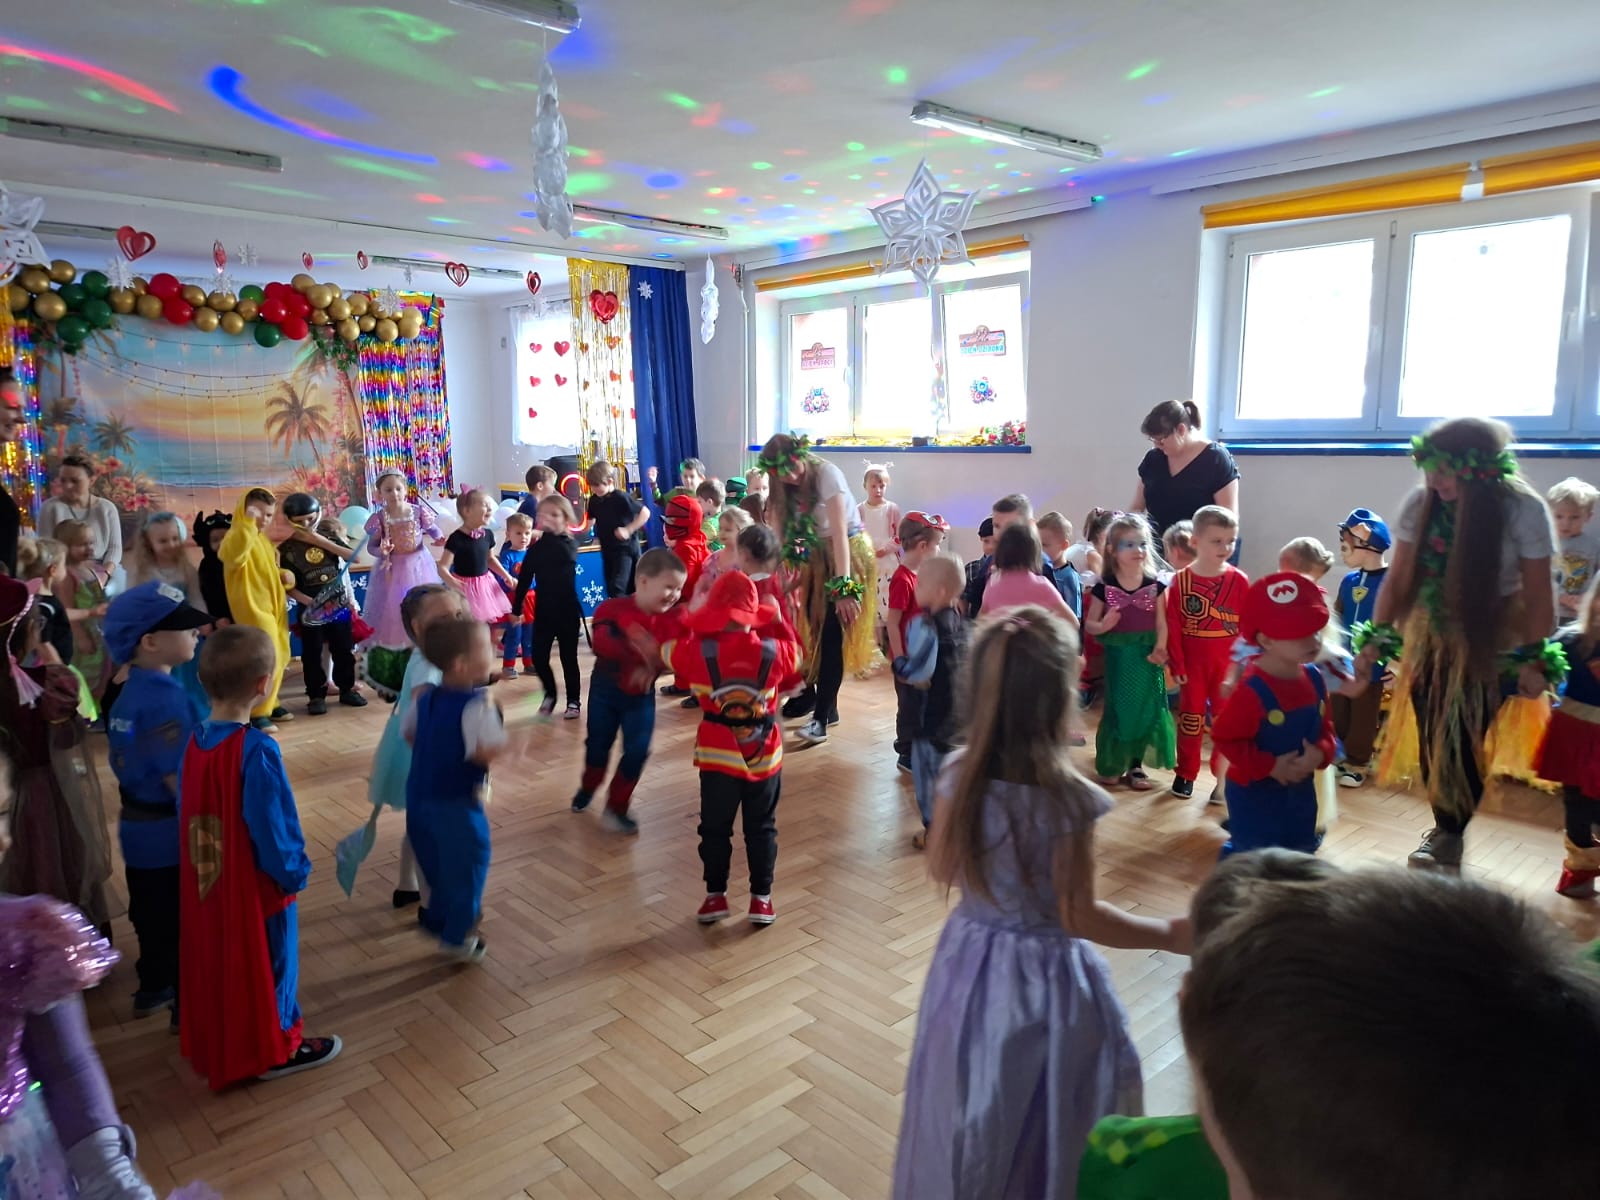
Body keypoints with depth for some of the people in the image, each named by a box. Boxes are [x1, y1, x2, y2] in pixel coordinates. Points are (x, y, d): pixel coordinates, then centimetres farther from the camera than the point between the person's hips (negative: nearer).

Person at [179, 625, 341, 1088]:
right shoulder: (256, 751, -29)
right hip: (255, 887, -7)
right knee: (267, 964, 12)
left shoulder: (196, 741, -5)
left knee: (215, 960, 24)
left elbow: (188, 815, 6)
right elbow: (274, 829, -24)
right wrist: (296, 872, -7)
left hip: (205, 882, 7)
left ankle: (216, 1042, 43)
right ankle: (272, 1049, 28)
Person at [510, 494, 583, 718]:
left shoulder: (569, 544, -4)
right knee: (538, 657, 2)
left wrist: (550, 532, -30)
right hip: (543, 611, 3)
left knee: (569, 658, 5)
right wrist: (516, 609, 10)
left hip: (567, 611, -3)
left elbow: (563, 555, -27)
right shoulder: (535, 549, 1)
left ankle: (573, 701, 19)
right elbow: (524, 580, 8)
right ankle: (550, 694, 26)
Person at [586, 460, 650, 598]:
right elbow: (591, 520, 22)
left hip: (625, 548, -8)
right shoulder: (594, 500, 4)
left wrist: (628, 530, -19)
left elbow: (645, 513, -16)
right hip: (607, 549, 8)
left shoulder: (621, 497, -17)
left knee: (616, 588, -19)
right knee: (610, 589, 12)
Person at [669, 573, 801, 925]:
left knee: (715, 828, 16)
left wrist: (691, 608, 16)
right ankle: (761, 897, 22)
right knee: (761, 828, 16)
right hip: (764, 754, 1)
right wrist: (776, 616, 20)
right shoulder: (774, 651, -12)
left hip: (717, 755, -1)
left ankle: (716, 895, 24)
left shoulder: (697, 652, -15)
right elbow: (795, 653, 12)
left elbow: (667, 643, 6)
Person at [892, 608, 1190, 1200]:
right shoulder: (1067, 797, -25)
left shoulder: (959, 774, -12)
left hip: (969, 962, 5)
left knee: (971, 1116, 26)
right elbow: (1078, 917, -17)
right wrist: (1170, 933, -6)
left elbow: (942, 870, 1)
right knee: (1046, 1125, 20)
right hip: (1045, 974, -4)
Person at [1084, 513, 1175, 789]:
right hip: (1117, 656, -2)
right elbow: (1089, 624, 0)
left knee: (1145, 709, 7)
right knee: (1117, 709, 4)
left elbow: (1161, 624, 1)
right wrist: (1103, 626, -22)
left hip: (1146, 657, 2)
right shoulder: (1104, 587, -5)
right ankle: (1110, 764, 19)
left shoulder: (1155, 585, 0)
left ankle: (1135, 765, 21)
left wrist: (1160, 649, -16)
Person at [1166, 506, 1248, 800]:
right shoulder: (1180, 581, -7)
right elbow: (1173, 627, -6)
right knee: (1191, 717, 12)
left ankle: (1225, 775, 19)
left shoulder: (1239, 581, -5)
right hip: (1192, 664, 0)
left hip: (1229, 664, 0)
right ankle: (1186, 774, 24)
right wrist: (1176, 664, -7)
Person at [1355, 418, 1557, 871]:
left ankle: (1450, 834, 16)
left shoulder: (1523, 509, -17)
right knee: (1430, 735, 5)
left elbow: (1537, 593, -10)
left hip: (1490, 638, -3)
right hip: (1429, 635, 3)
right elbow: (1398, 579, -3)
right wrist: (1377, 637, -8)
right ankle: (1446, 828, 23)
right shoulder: (1420, 504, -11)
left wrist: (1533, 657, -10)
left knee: (1464, 739, -3)